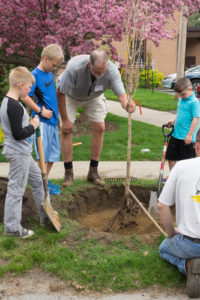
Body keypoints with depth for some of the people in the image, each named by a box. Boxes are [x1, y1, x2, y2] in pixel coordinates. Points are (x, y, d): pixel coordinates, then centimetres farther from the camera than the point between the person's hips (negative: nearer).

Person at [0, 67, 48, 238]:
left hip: (22, 153, 11)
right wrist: (33, 126, -11)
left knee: (37, 179, 21)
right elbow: (18, 134, -25)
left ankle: (44, 215, 35)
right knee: (16, 189, 0)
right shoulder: (15, 107, -23)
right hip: (18, 154, -11)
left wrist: (30, 124, 6)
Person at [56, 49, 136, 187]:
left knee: (99, 128, -7)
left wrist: (127, 105, -63)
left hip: (94, 96, 3)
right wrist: (65, 119, -25)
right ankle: (69, 173, -1)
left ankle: (93, 172, 6)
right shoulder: (75, 67, -43)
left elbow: (121, 94, -37)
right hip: (70, 95, -2)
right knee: (66, 130, -12)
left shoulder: (112, 70, -35)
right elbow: (60, 93, -31)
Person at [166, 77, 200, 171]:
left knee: (187, 159, 3)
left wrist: (190, 135, -20)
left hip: (186, 137, -8)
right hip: (176, 134, 8)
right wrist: (174, 120, 6)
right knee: (170, 157, 14)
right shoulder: (181, 99, 10)